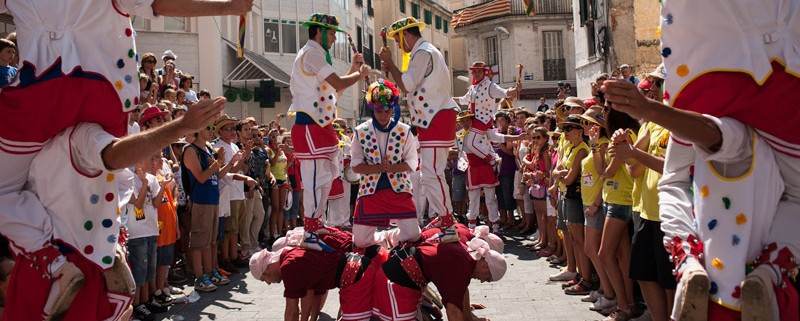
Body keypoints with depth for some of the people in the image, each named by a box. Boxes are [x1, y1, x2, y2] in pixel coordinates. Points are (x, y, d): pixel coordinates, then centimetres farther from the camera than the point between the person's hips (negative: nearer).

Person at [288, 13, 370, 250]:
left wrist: (353, 70, 14)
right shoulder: (311, 53, -12)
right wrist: (360, 74, -1)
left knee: (327, 175, 17)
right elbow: (338, 84, -19)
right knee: (317, 178, -10)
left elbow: (333, 87, 20)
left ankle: (316, 223, 28)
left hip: (320, 125, 11)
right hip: (310, 126, -11)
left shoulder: (315, 55, 21)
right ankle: (311, 234, -5)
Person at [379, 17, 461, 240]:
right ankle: (441, 217, 21)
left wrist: (389, 63, -8)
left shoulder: (423, 53, -12)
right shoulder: (425, 52, 23)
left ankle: (449, 226, -11)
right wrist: (390, 69, 10)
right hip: (433, 120, 11)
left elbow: (406, 86, -18)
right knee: (430, 173, 14)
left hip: (437, 120, -11)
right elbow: (410, 85, 22)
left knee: (431, 174, -14)